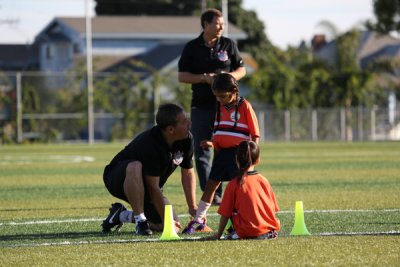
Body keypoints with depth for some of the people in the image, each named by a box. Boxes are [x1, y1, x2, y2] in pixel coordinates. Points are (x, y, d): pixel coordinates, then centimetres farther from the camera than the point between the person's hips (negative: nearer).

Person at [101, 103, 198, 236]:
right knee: (135, 167, -42)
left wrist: (193, 208, -1)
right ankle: (140, 221, -29)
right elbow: (153, 187, -31)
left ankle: (122, 216, 14)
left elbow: (188, 173, 1)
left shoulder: (186, 139, -13)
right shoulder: (150, 144, -34)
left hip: (146, 188, 7)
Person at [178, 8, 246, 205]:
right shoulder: (192, 48, 4)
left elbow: (241, 70, 11)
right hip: (201, 106, 0)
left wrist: (229, 76, -10)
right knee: (202, 153, 0)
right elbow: (182, 76, 1)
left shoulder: (228, 45, 6)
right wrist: (204, 78, -13)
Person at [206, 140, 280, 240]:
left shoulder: (233, 184, -6)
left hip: (247, 233, -5)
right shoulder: (263, 181, 5)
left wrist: (218, 235, 10)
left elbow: (225, 214, -3)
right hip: (269, 230, 5)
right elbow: (273, 208, 13)